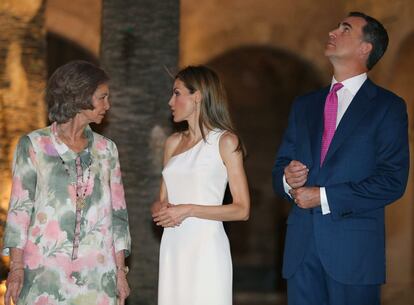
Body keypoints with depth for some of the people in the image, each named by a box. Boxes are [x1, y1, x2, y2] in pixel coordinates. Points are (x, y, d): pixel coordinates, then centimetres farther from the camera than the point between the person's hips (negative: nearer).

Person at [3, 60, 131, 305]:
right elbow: (20, 208, 0)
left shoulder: (106, 149, 11)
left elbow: (117, 212, 11)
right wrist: (16, 266, -8)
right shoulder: (33, 145, 2)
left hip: (96, 273, 3)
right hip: (45, 268, -2)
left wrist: (120, 269, 5)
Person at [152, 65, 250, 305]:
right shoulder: (173, 143, 15)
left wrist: (188, 210, -13)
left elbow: (242, 210, -7)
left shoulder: (225, 141, -3)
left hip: (206, 247, -5)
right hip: (173, 249, 5)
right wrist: (160, 209, -2)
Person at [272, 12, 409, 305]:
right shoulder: (304, 105, 17)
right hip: (302, 245, 5)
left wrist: (324, 197, -12)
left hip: (353, 247, -4)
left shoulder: (388, 106, 0)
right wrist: (287, 179, -5)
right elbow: (281, 166, 20)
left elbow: (393, 180, -9)